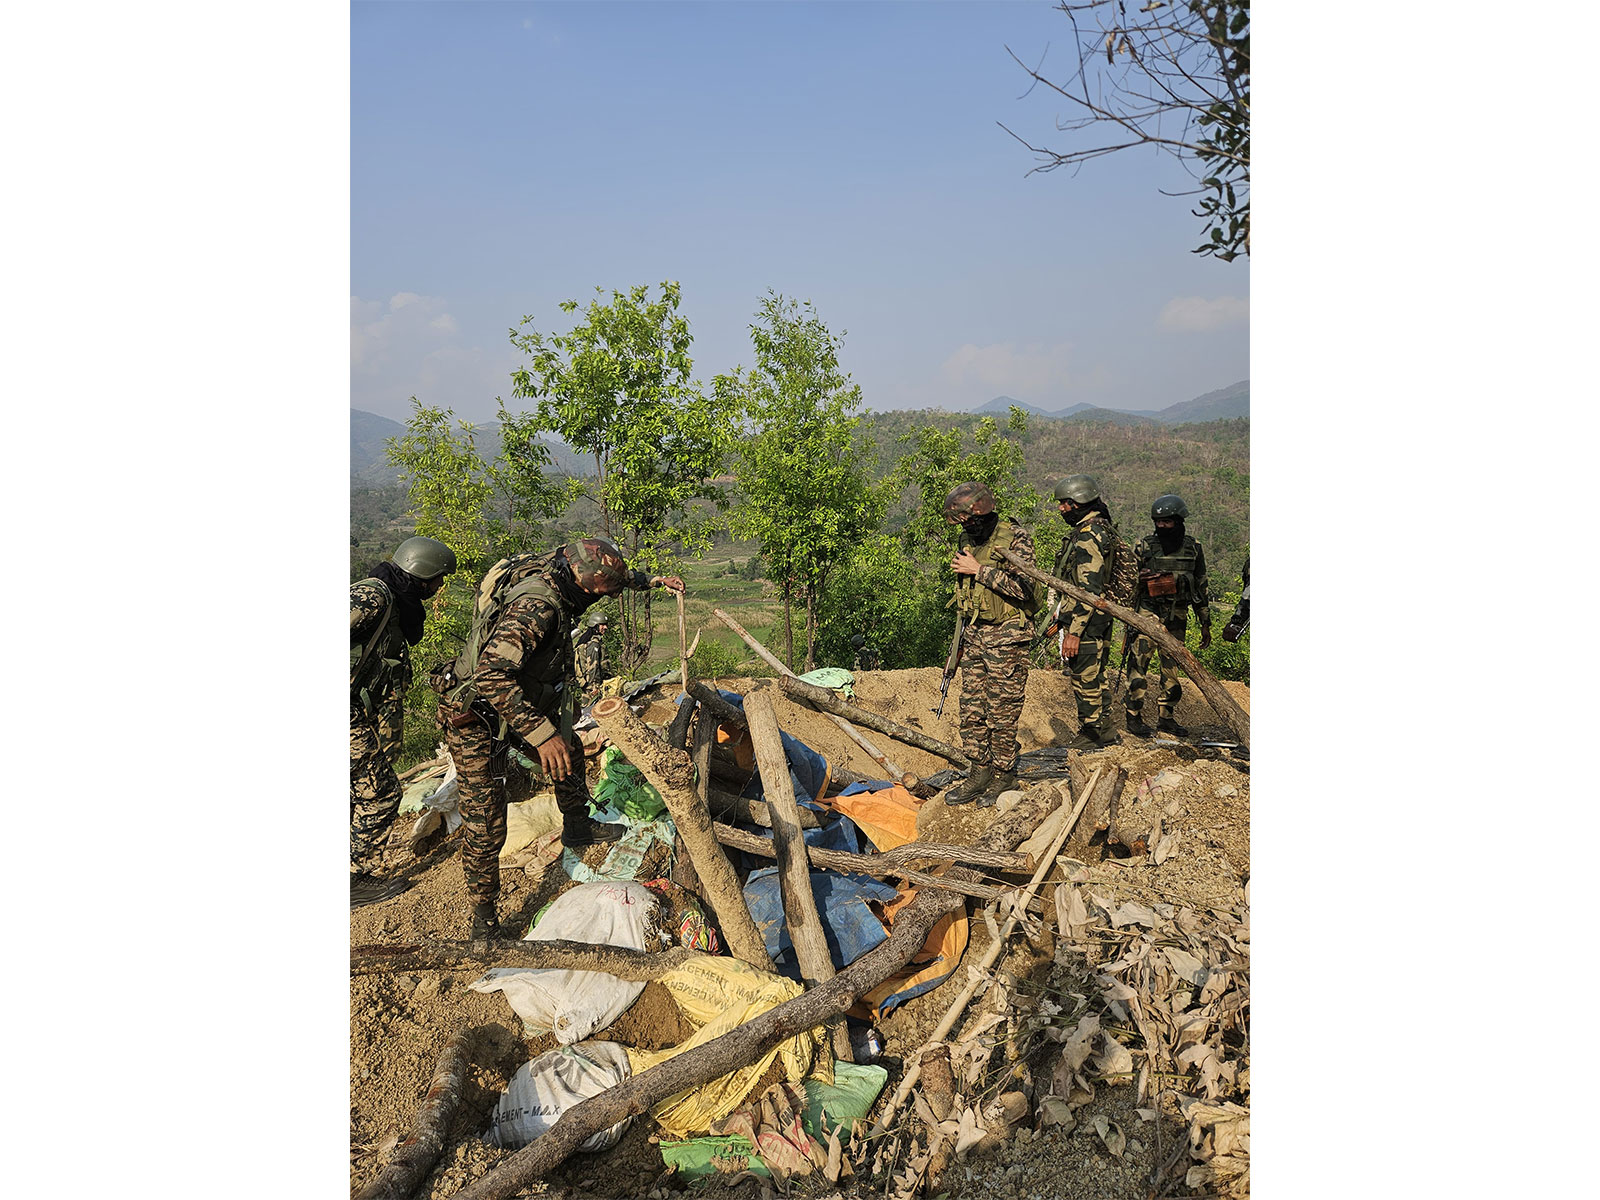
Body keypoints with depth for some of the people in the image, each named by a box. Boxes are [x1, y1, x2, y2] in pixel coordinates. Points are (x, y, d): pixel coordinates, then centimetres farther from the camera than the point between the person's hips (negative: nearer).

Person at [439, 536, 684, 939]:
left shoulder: (555, 571, -7)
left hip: (515, 701, 9)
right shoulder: (537, 606, -35)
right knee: (485, 824, -6)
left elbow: (611, 575, 18)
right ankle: (483, 923, 9)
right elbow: (492, 674, -43)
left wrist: (651, 580, 16)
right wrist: (541, 733, -45)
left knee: (568, 751, 25)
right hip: (476, 716, -9)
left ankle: (578, 828, 50)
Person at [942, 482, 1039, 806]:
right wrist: (962, 637, 21)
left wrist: (979, 570, -20)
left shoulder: (1016, 539, -12)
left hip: (1007, 636, -7)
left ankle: (1004, 775, 12)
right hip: (975, 634, 7)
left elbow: (1022, 587, -24)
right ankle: (980, 771, 20)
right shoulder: (967, 542, 10)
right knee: (971, 708, 9)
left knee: (1002, 711, -1)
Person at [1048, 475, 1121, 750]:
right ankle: (1101, 731, 25)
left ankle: (1091, 734, 9)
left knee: (1085, 678, 0)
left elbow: (1089, 590, -24)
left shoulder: (1088, 538, -19)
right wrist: (1062, 613, 25)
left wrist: (1074, 632, -25)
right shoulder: (1099, 529, 14)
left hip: (1085, 624, -10)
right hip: (1097, 622, 10)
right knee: (1092, 677, 16)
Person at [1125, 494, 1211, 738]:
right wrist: (1139, 578, -20)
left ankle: (1166, 717, 19)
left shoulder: (1193, 549, 6)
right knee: (1139, 664, -8)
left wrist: (1205, 624, 12)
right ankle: (1135, 717, 0)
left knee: (1172, 668, 8)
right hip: (1147, 614, -3)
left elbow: (1200, 589, 12)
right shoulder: (1144, 547, -2)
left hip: (1177, 617, 3)